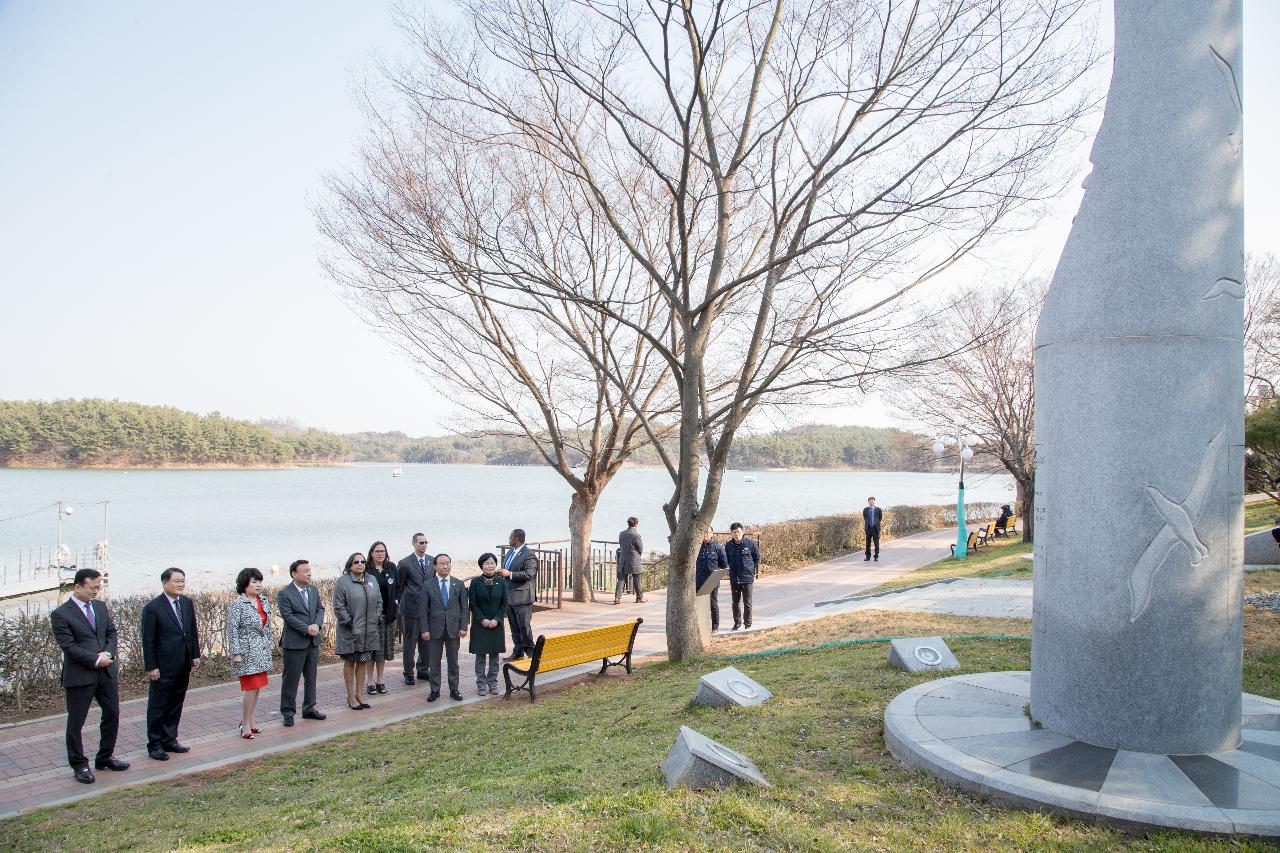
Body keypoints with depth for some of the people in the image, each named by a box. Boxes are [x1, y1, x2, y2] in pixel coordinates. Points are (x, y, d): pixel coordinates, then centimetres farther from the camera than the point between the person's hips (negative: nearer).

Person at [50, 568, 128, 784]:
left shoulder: (100, 607, 9)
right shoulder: (61, 614, -11)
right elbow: (68, 646, -16)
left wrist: (107, 654, -8)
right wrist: (95, 660, -17)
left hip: (107, 672, 6)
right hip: (79, 676, -6)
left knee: (112, 714, 13)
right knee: (76, 722, 6)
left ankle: (105, 758, 29)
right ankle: (79, 765, 19)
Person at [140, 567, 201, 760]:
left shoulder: (187, 603, 6)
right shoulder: (153, 607, -12)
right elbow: (148, 640, -11)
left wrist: (196, 655, 9)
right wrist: (151, 666, -12)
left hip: (183, 666, 6)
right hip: (163, 667, -6)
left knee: (176, 704, 14)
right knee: (158, 706, 5)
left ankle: (169, 740, 25)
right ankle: (155, 745, 15)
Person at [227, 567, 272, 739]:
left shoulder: (263, 600, 8)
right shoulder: (237, 604, -13)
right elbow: (232, 630, -14)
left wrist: (268, 646, 16)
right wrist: (236, 653, -16)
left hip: (262, 651, 7)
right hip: (247, 652, -7)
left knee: (256, 688, 10)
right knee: (251, 688, -7)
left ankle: (248, 721, 21)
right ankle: (246, 725, 5)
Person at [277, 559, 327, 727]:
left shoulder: (314, 590, 9)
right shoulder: (284, 594, -10)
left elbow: (320, 609, 8)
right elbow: (288, 616, -16)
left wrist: (317, 625, -11)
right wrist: (307, 629, -21)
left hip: (313, 641, 6)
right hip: (294, 642, -6)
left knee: (311, 677, 13)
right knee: (291, 678, 1)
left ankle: (309, 709, 24)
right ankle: (288, 712, 11)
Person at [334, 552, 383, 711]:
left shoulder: (372, 581, 10)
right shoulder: (342, 582, -8)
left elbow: (379, 602, 14)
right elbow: (338, 606, -11)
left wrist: (377, 619, 4)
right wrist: (349, 623, -16)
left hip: (369, 631, 5)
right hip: (350, 631, -5)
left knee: (363, 662, 11)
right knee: (350, 662, 5)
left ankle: (359, 694, 21)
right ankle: (351, 697, 13)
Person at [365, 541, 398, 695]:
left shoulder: (392, 568, 6)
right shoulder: (366, 569, -6)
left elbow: (397, 588, 9)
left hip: (388, 613, 4)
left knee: (384, 648, 10)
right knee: (372, 648, 1)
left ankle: (380, 681, 19)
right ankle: (370, 681, 10)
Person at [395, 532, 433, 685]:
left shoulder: (432, 561, 7)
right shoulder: (405, 563, -6)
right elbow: (399, 586, 1)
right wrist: (398, 601, -1)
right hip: (411, 608, -4)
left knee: (426, 641, 12)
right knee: (410, 642, 5)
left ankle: (422, 670, 25)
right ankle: (409, 673, 14)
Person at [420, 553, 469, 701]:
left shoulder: (459, 584, 3)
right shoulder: (428, 585, 0)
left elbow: (464, 607, 4)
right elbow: (424, 609, 0)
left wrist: (463, 627, -4)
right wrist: (425, 629, -6)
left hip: (453, 629, 1)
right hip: (435, 629, -1)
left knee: (453, 661, 8)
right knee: (434, 661, 6)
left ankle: (454, 689, 18)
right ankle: (435, 690, 16)